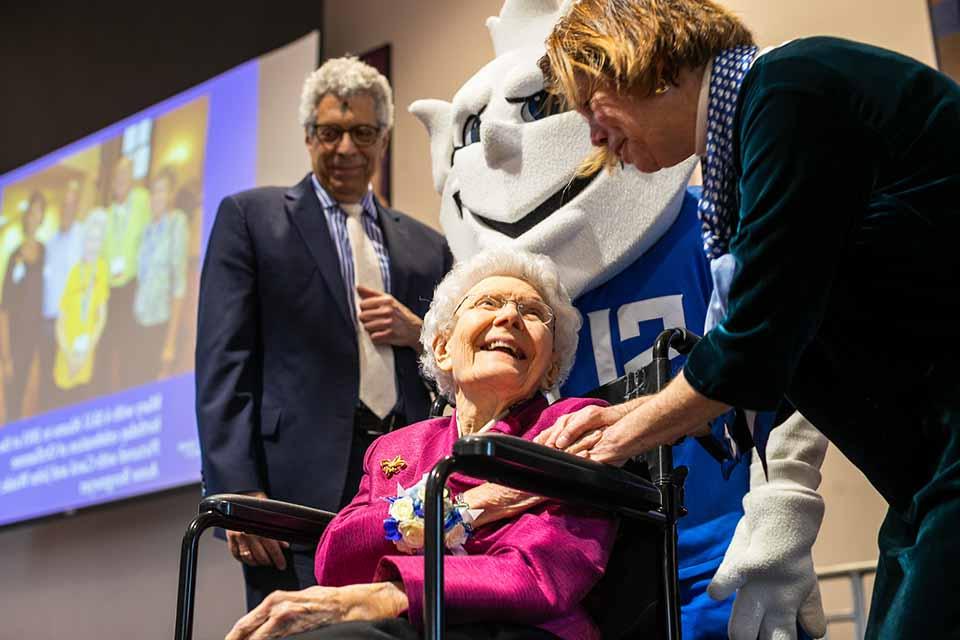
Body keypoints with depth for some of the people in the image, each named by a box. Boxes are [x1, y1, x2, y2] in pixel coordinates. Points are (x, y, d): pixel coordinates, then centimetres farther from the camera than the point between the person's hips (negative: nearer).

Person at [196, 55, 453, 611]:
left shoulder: (427, 246, 19)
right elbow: (223, 363, -1)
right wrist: (240, 492, -11)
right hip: (303, 490, -3)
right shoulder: (249, 217, 8)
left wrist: (418, 332, -1)